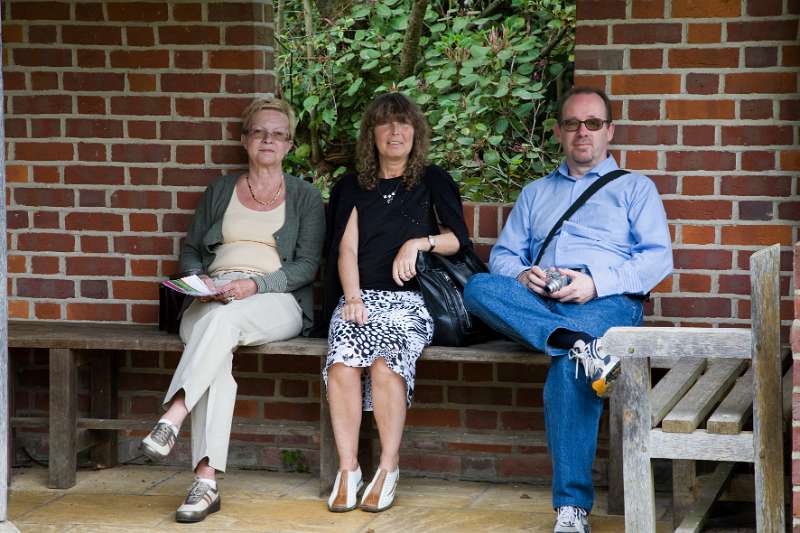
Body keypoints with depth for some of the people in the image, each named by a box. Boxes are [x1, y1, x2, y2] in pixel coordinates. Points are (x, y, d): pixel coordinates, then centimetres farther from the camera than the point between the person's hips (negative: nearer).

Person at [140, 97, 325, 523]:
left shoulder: (305, 197, 14)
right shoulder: (220, 191, 23)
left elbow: (307, 265, 3)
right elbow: (190, 250, 21)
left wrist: (255, 284, -13)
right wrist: (199, 279, -3)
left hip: (275, 300, -1)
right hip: (213, 295, 2)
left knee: (224, 319, -39)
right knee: (216, 352, -35)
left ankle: (171, 419, -48)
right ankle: (206, 481, -44)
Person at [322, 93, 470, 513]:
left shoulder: (433, 183, 16)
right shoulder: (353, 188, 20)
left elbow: (458, 238, 11)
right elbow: (347, 249, 9)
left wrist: (419, 243, -7)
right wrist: (353, 298, -7)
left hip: (410, 298, -2)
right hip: (361, 296, 2)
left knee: (385, 362, -33)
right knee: (342, 363, -31)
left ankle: (389, 468, -22)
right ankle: (347, 470, -24)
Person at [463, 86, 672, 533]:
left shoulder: (635, 188, 19)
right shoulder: (536, 194, 31)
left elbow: (658, 258, 5)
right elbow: (503, 255, 22)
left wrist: (596, 281, -11)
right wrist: (523, 275, -4)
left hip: (608, 300, -4)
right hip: (538, 304, 4)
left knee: (567, 373, -37)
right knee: (478, 288, -29)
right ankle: (579, 345, -45)